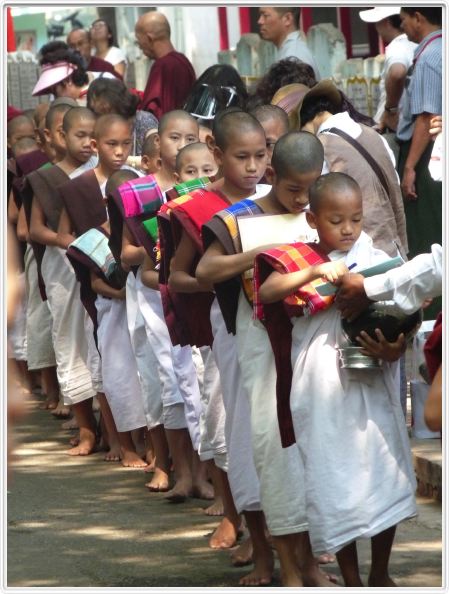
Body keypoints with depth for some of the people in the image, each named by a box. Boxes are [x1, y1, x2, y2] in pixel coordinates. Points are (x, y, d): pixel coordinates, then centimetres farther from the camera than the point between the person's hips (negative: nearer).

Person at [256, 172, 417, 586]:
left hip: (374, 386, 2)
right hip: (326, 392, -2)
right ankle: (351, 580, 13)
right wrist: (315, 272, -28)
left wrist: (396, 347, -16)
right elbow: (266, 293, -17)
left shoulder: (377, 260, 3)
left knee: (387, 481, 5)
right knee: (336, 484, 3)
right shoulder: (299, 261, -1)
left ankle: (380, 573, 22)